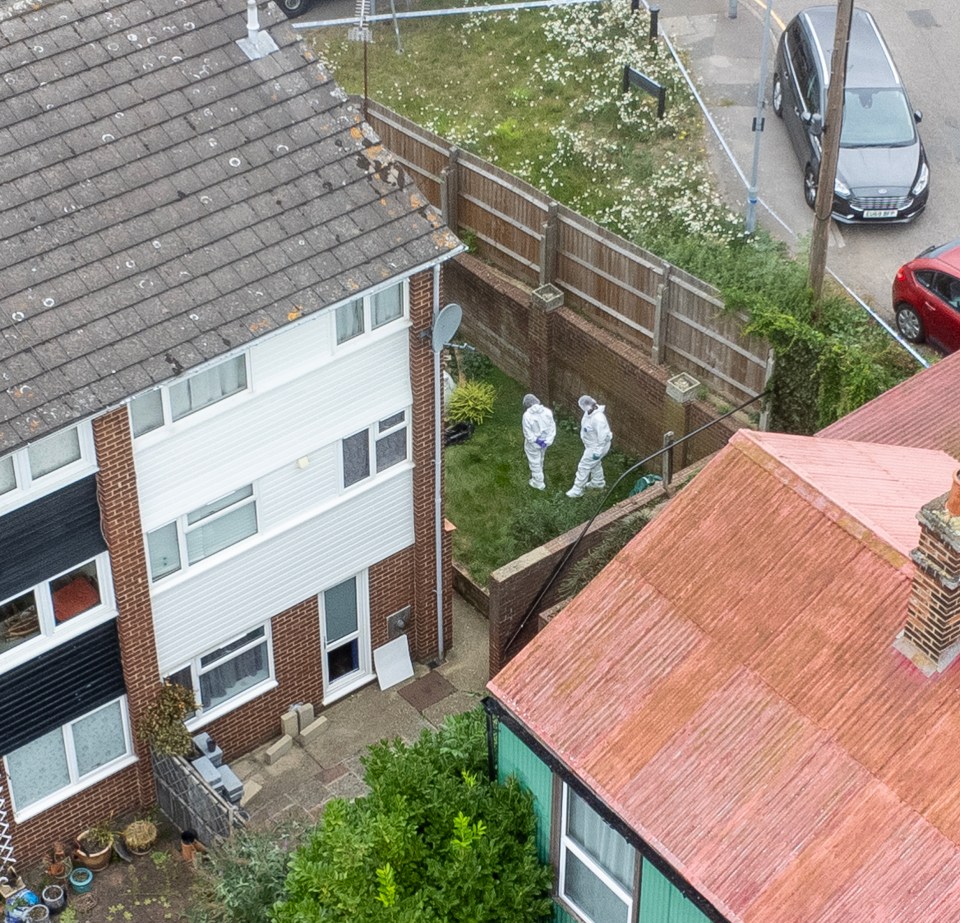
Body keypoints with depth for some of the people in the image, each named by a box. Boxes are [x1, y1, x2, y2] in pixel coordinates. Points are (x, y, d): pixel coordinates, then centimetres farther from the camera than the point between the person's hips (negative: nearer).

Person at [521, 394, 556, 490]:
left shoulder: (527, 415, -27)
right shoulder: (547, 411, -14)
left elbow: (528, 433, -23)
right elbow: (552, 427, -10)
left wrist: (536, 441, -14)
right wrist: (548, 441, -12)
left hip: (533, 443, -5)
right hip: (545, 441, 5)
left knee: (535, 462, 17)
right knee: (540, 460, 30)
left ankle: (538, 483, 32)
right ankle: (537, 476, 53)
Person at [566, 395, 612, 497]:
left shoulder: (598, 418, -38)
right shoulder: (590, 411, -9)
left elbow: (602, 436, -31)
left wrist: (597, 452, -23)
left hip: (596, 446, -9)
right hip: (591, 444, 9)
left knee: (584, 466, 3)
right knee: (595, 463, 29)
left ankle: (577, 490, 18)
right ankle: (598, 483, 51)